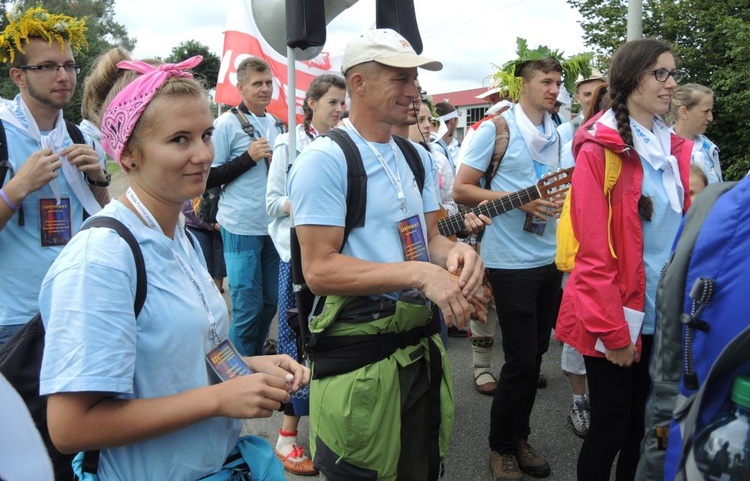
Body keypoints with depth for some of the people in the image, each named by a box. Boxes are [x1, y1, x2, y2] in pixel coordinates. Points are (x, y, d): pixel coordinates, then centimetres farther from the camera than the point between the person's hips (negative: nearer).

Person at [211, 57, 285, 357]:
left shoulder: (276, 124, 12)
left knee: (270, 302, 13)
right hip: (242, 228, -6)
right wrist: (248, 156, -15)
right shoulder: (227, 124, -6)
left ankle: (258, 361, 31)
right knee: (247, 306, -1)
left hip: (273, 226, 6)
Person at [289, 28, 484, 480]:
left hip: (421, 344, 7)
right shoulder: (325, 160, -15)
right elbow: (319, 269, -21)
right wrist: (419, 274, -28)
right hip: (359, 354, -7)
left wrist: (455, 252, -10)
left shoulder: (418, 158, 9)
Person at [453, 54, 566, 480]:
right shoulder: (496, 128, -7)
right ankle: (501, 445, 20)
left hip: (550, 260, 7)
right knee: (521, 360, -2)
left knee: (535, 354, 14)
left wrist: (564, 199, 0)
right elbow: (461, 190, -10)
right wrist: (521, 199, -20)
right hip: (512, 262, -6)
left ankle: (520, 436, 32)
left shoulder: (556, 135, 11)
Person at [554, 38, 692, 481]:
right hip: (618, 317, -6)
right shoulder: (599, 149, -13)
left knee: (643, 427, 18)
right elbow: (595, 251, -16)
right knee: (610, 432, 5)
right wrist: (612, 331, -16)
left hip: (663, 316, 6)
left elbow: (684, 232, 13)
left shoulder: (675, 149, 8)